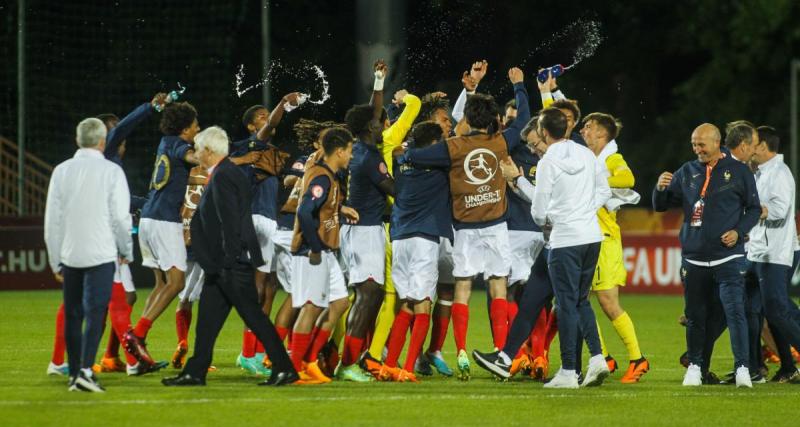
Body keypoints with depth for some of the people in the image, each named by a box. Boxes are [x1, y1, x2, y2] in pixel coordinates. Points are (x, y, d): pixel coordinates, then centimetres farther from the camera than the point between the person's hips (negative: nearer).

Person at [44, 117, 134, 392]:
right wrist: (126, 251, 12)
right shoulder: (111, 172, -5)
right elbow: (121, 217, -4)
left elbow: (52, 220, 7)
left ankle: (74, 374, 14)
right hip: (101, 253, -3)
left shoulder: (62, 171, 4)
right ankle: (85, 370, -20)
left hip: (69, 255, 3)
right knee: (95, 312, -6)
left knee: (72, 315, 11)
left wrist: (56, 261, 15)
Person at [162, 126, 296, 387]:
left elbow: (230, 221, -22)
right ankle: (195, 372, 16)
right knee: (208, 316, 11)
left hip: (232, 264, -10)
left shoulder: (222, 177, -16)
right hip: (222, 263, 10)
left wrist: (227, 261, -22)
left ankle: (284, 368, -3)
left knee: (253, 315, -6)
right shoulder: (225, 174, 14)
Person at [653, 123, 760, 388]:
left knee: (734, 311, -13)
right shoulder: (687, 172, 10)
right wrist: (660, 188, -9)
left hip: (728, 257, -4)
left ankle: (742, 368, -14)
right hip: (694, 258, 4)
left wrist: (738, 231, -10)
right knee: (695, 315, 9)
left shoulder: (738, 172, 2)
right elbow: (661, 206, 13)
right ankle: (694, 366, 21)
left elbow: (754, 208, 6)